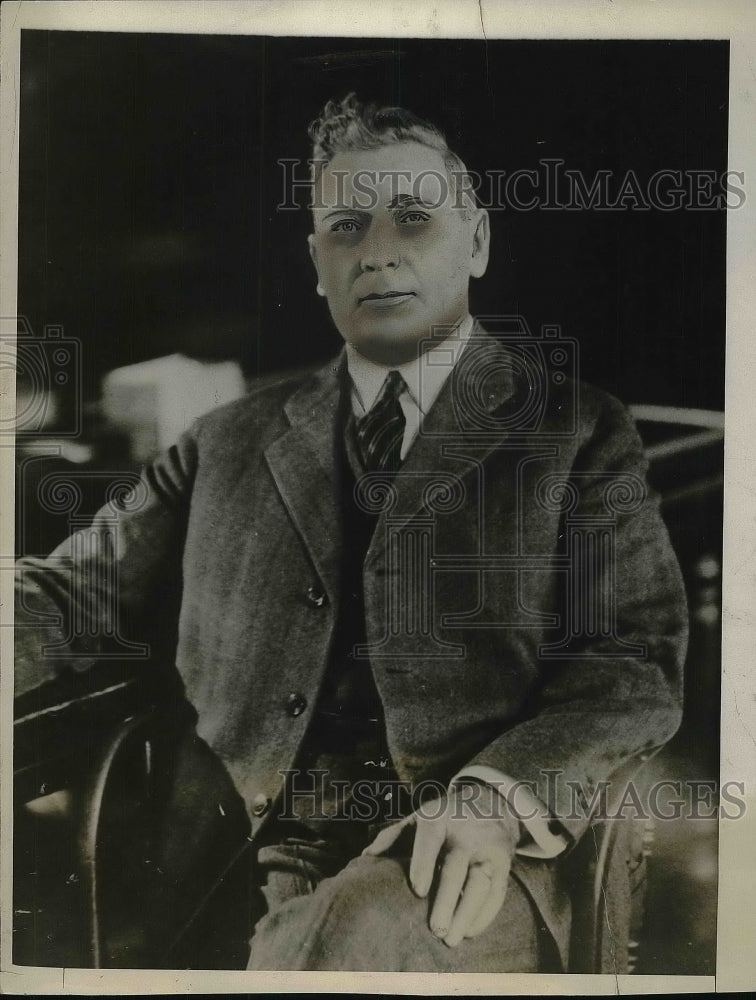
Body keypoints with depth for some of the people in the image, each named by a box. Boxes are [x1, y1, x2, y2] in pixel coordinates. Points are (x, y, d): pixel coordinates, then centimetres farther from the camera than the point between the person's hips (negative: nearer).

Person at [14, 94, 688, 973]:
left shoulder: (575, 431, 7)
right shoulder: (229, 443, 15)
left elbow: (637, 665, 1)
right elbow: (78, 594, 15)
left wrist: (501, 797, -17)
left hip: (465, 875, -3)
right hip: (247, 875, 4)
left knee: (351, 936, -34)